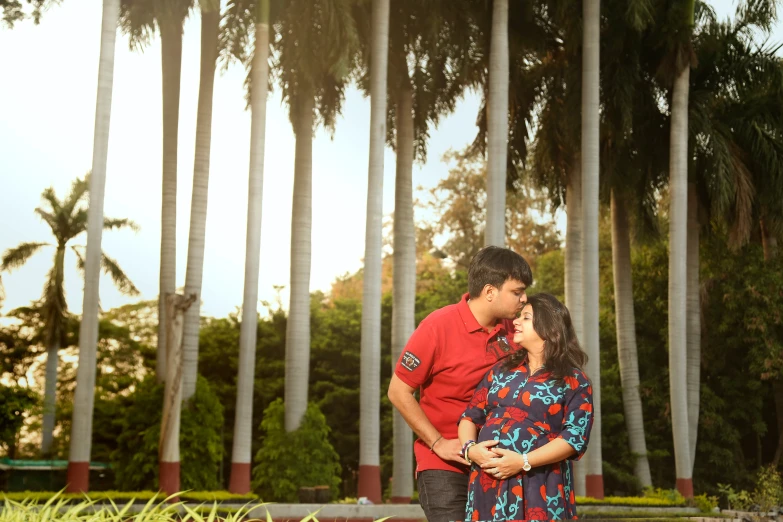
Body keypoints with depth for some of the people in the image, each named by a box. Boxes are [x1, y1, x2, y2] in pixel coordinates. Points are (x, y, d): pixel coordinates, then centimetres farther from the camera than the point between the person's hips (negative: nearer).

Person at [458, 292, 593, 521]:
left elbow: (575, 436, -8)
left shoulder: (574, 381, 2)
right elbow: (471, 415, 14)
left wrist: (523, 462, -16)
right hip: (488, 480, 4)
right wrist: (469, 447, -7)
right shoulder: (502, 370, 17)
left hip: (539, 487, -4)